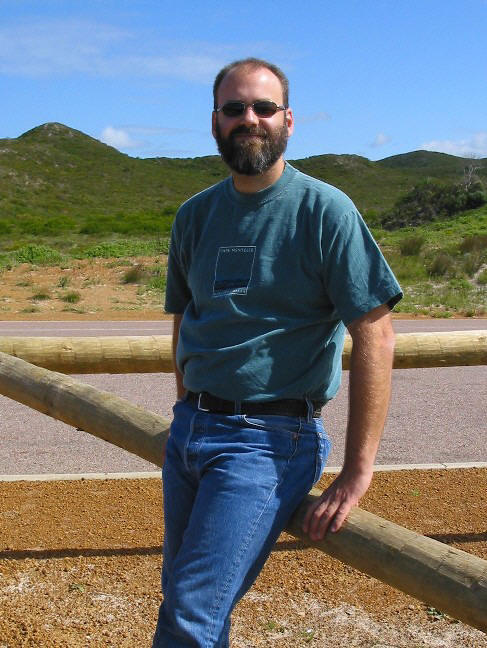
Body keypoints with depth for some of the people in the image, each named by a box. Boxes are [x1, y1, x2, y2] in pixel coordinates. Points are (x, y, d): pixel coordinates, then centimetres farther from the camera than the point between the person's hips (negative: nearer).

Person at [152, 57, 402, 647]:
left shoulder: (325, 211, -10)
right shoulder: (194, 215, 8)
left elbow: (375, 337, -13)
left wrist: (356, 476, -15)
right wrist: (189, 416, 16)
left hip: (270, 440, -6)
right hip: (189, 430, 6)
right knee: (179, 595, 17)